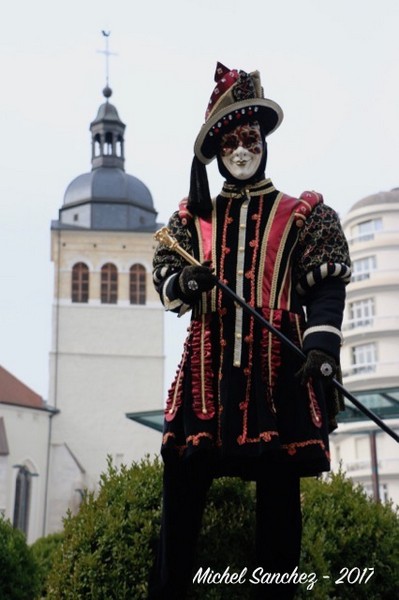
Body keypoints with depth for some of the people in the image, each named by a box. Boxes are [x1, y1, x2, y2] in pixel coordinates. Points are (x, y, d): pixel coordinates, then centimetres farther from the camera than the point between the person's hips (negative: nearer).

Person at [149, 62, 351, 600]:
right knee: (183, 476, -4)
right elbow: (165, 279, 14)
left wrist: (320, 344, -19)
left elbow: (327, 287, -2)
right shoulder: (193, 217, 17)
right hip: (210, 364, 2)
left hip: (277, 365, -2)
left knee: (278, 485, 1)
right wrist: (189, 281, -10)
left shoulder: (303, 215, 8)